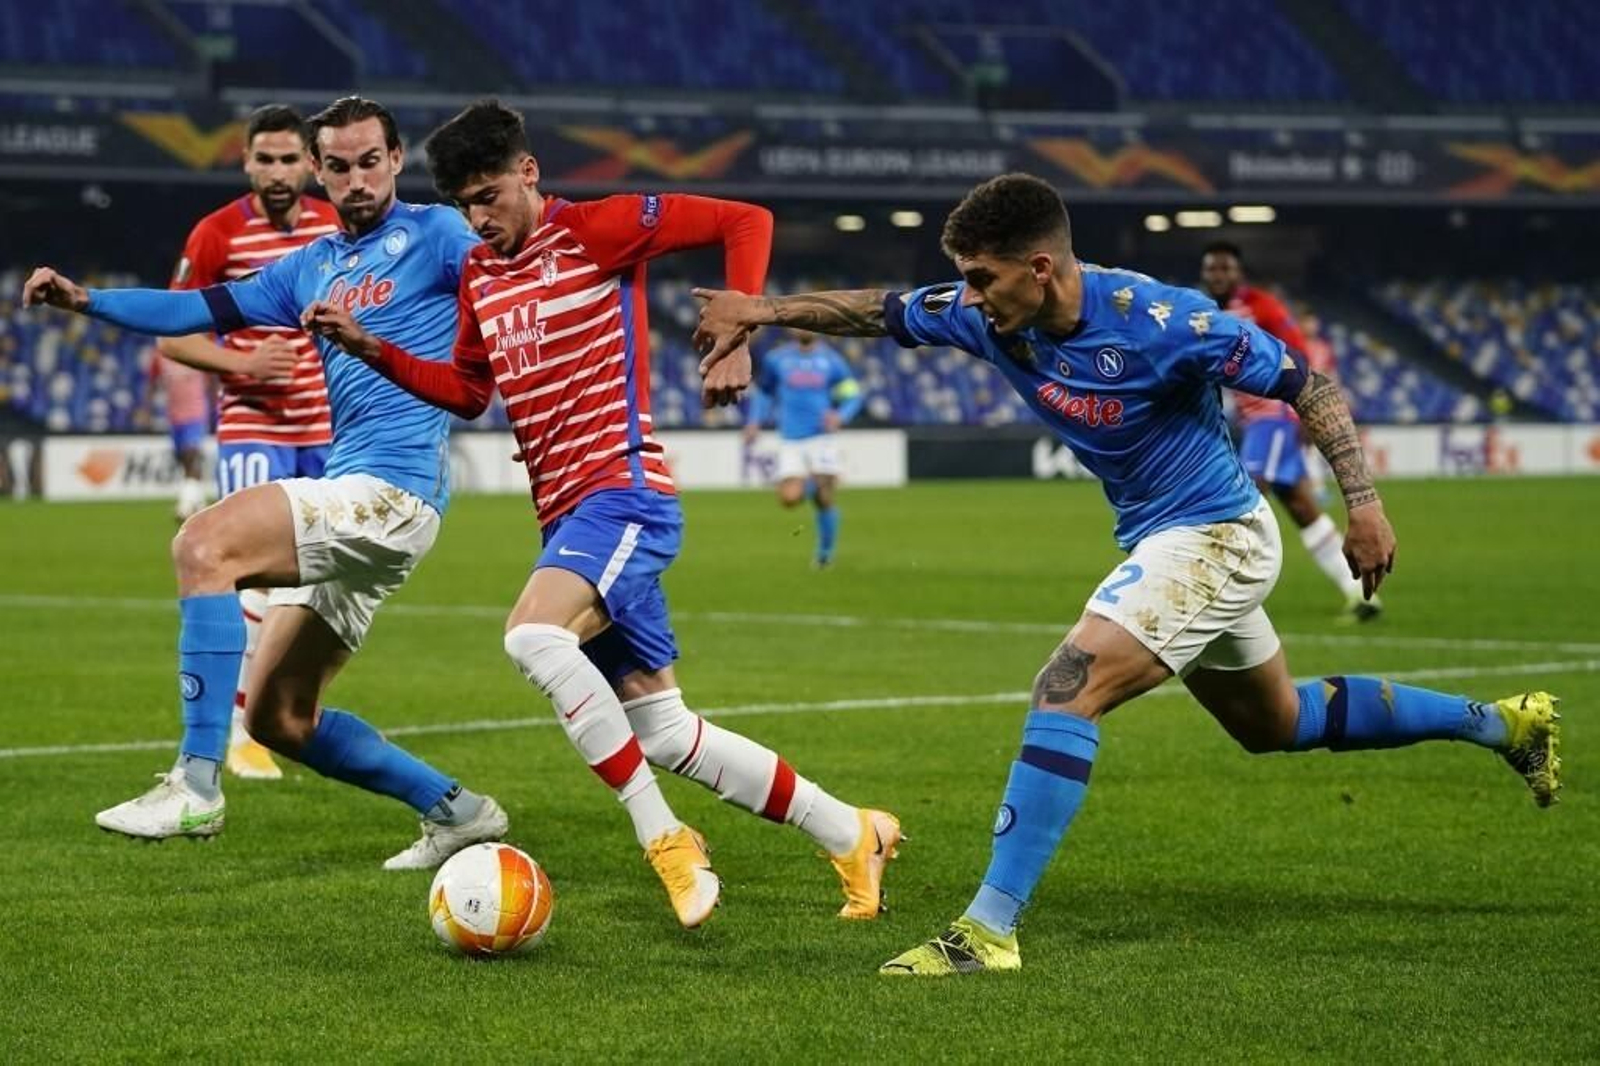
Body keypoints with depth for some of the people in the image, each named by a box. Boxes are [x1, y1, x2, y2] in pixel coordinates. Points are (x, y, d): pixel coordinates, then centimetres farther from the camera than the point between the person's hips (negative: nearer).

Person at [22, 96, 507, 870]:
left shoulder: (433, 235, 0)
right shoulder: (310, 268, 19)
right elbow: (198, 312, 18)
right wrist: (85, 300, 9)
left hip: (394, 491, -9)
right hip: (349, 496, 9)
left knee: (203, 545, -27)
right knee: (277, 720, 9)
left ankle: (196, 788, -28)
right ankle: (455, 812, 19)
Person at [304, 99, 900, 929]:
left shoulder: (597, 231, -7)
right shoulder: (478, 275, 14)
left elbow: (747, 222, -7)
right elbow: (467, 392, 25)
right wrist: (368, 348, 12)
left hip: (623, 493, -8)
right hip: (566, 516, 8)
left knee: (534, 636, -32)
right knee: (664, 733, 6)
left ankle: (665, 841, -22)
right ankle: (851, 836, 20)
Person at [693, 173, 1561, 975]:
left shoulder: (1158, 321, -27)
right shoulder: (991, 318, -8)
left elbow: (1306, 385, -18)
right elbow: (880, 313, 6)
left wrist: (1364, 504, -22)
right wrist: (765, 310, -4)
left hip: (1213, 536, -9)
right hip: (1166, 541, 9)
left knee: (1068, 689, -23)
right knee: (1275, 724, 25)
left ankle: (990, 927, -23)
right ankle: (1501, 722, 40)